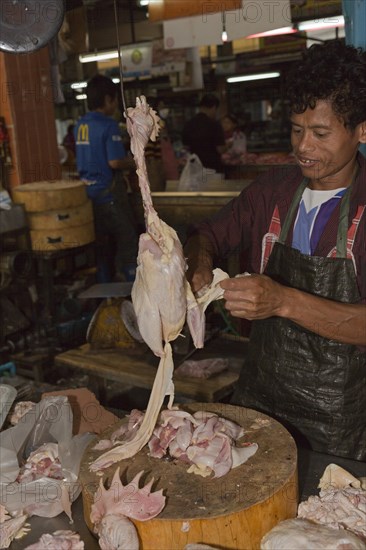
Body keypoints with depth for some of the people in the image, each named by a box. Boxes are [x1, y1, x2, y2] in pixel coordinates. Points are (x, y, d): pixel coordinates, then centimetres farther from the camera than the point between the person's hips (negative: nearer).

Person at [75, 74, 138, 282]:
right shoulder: (108, 125, -15)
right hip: (109, 192, -8)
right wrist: (134, 163, -4)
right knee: (127, 241, 2)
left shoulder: (81, 125, 9)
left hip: (89, 192, 8)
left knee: (101, 244, 15)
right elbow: (115, 161, -22)